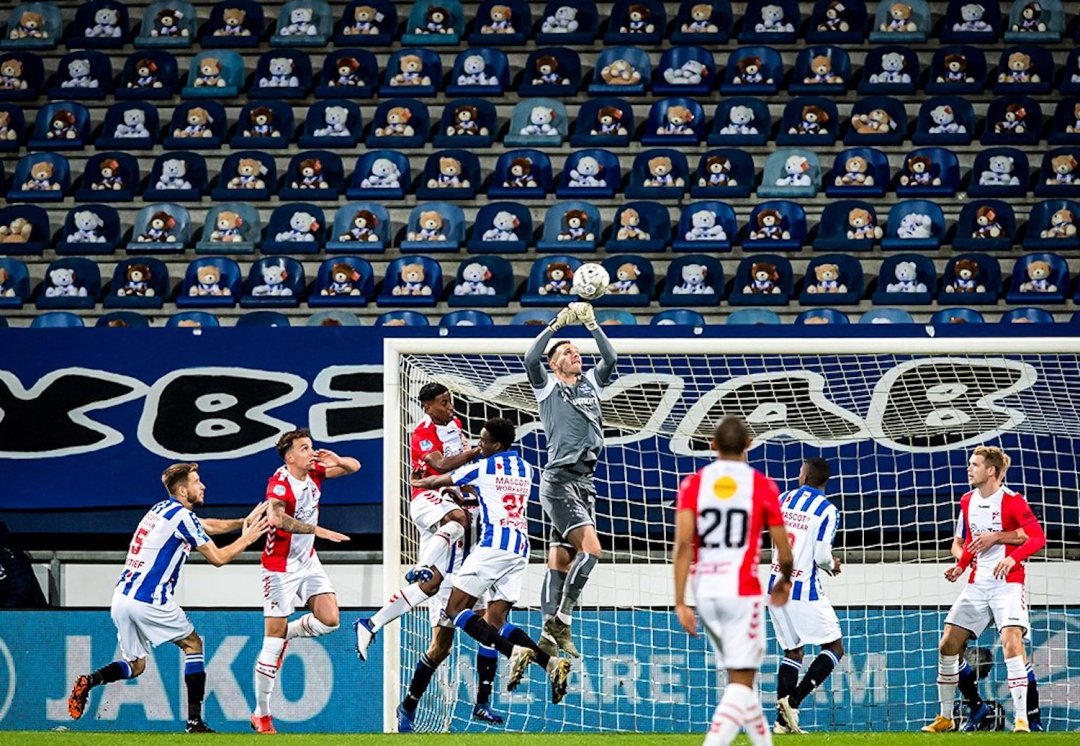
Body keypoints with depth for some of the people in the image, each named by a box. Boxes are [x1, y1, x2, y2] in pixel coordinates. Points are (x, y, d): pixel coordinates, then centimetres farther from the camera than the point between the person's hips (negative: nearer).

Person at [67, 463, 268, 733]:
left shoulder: (162, 509, 19)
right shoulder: (182, 516, -8)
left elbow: (209, 526, 32)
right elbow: (218, 558, -4)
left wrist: (243, 522, 28)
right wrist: (246, 539, 10)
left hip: (121, 598, 8)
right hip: (149, 600, -8)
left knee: (135, 665, 18)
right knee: (193, 644, 11)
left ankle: (90, 681, -10)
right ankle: (194, 721, 5)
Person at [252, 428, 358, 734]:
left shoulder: (314, 472, -2)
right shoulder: (280, 483, -24)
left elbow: (354, 467, 9)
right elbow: (276, 517, -43)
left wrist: (338, 460, -14)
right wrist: (317, 530, -48)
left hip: (308, 560, 7)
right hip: (281, 567, -7)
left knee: (329, 620, -9)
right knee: (272, 644, -5)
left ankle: (288, 633, 22)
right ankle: (261, 715, 4)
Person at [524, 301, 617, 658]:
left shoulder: (590, 383, 16)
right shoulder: (547, 386, 2)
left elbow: (610, 358, 6)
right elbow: (530, 358, -15)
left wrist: (592, 324, -1)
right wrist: (556, 325, -14)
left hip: (584, 482, 6)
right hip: (558, 481, -6)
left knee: (561, 559, 6)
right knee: (590, 547, -20)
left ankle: (550, 633, 6)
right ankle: (561, 621, -15)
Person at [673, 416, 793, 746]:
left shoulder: (693, 484, 3)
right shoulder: (762, 486, -1)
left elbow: (683, 543, -7)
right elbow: (784, 551, 3)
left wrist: (680, 601, -6)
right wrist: (785, 581, 25)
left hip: (705, 591, 4)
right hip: (742, 591, -4)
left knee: (739, 676, 19)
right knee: (741, 683, -4)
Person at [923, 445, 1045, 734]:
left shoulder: (1012, 501, -11)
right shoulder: (968, 502, 10)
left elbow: (1038, 537, -18)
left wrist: (1012, 558, -32)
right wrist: (961, 566, 6)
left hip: (1007, 583, -7)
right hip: (977, 584, 7)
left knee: (1011, 642, -23)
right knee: (947, 645, 2)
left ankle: (1021, 719, -19)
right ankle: (945, 718, 14)